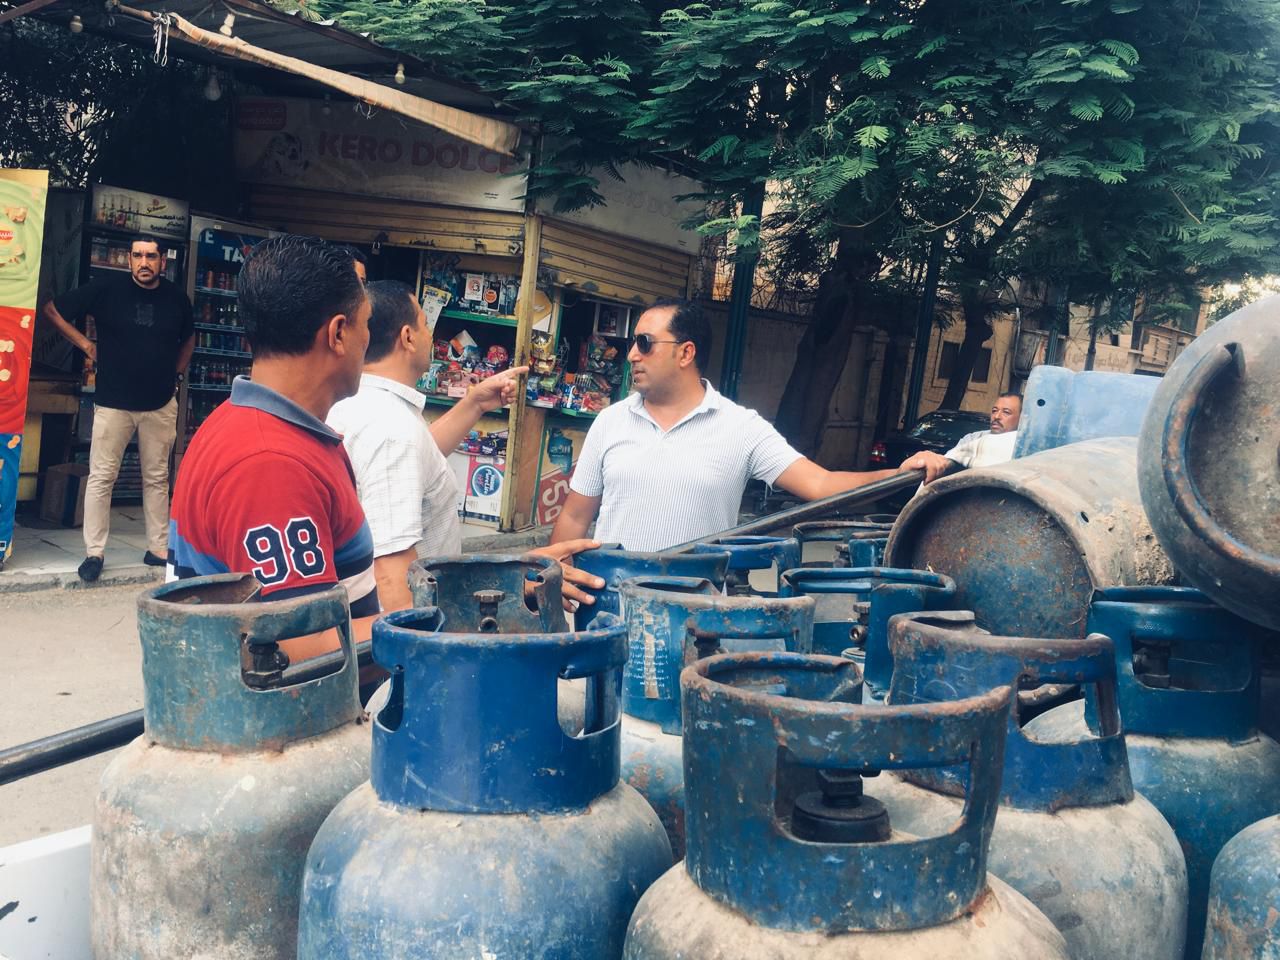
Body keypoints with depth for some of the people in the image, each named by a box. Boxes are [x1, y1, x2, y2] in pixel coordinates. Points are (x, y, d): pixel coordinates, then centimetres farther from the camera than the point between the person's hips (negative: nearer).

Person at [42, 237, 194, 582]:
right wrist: (85, 344, -1)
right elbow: (52, 310, 4)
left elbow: (188, 338, 22)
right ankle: (94, 552, 7)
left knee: (157, 478, 8)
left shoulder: (176, 297, 3)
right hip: (113, 401, -2)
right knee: (101, 477, 0)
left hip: (160, 404, 2)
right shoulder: (106, 289, -5)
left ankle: (158, 548, 16)